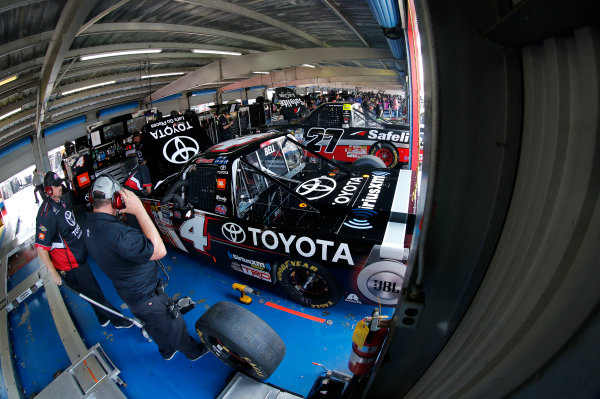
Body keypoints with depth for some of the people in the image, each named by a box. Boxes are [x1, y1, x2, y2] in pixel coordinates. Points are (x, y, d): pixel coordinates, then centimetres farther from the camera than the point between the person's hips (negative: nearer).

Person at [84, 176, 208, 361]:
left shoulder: (90, 225, -6)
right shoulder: (113, 231, -39)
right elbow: (159, 251, -41)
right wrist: (139, 210, -40)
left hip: (128, 293, 9)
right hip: (146, 295, -9)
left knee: (155, 327, 32)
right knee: (175, 325, 17)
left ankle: (167, 351, 55)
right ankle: (194, 351, 41)